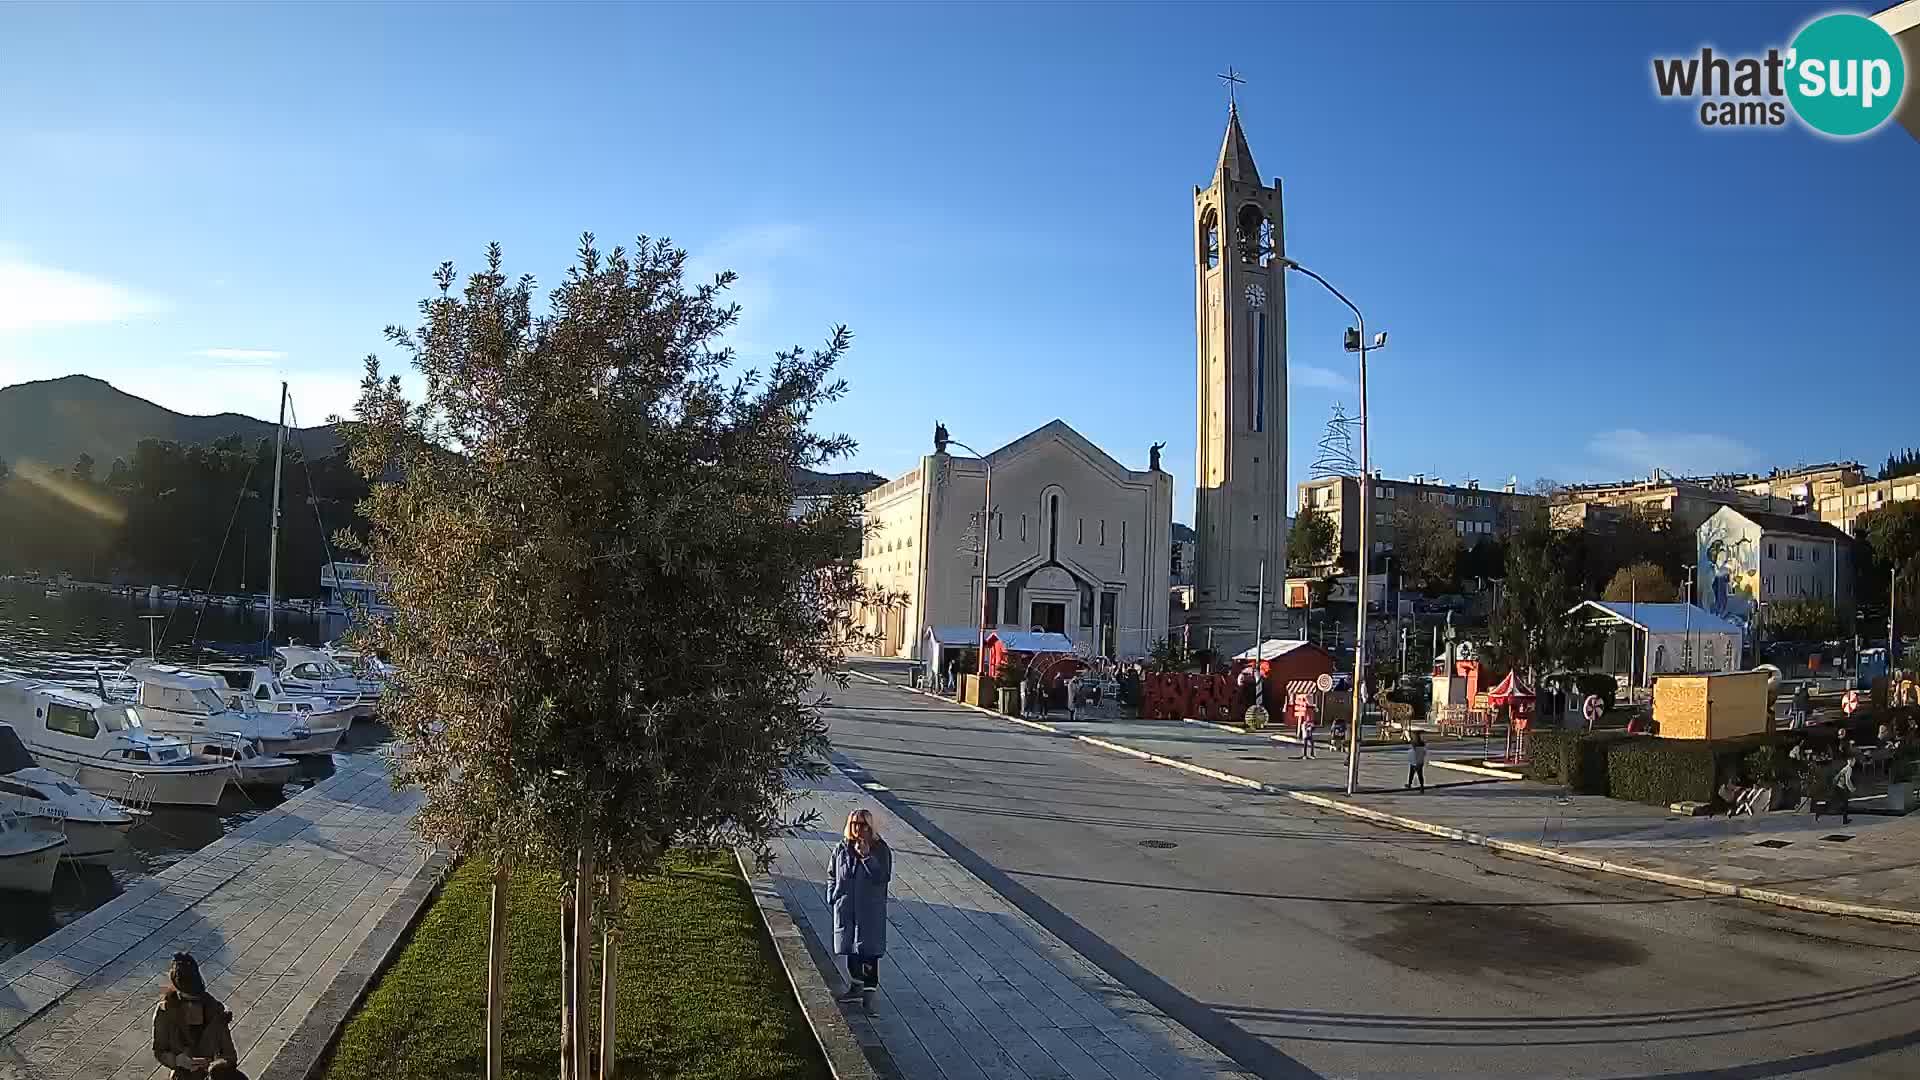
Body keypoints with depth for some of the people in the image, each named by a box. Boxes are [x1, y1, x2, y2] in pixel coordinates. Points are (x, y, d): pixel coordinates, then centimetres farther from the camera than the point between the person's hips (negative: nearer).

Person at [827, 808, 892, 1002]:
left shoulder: (880, 850, -7)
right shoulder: (842, 849, 2)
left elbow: (883, 878, -17)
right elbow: (832, 877, 12)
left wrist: (866, 856, -24)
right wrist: (833, 899, 1)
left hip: (871, 910, -4)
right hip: (846, 910, 4)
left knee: (869, 952, -3)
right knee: (850, 950, 14)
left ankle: (870, 988, 5)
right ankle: (855, 988, 29)